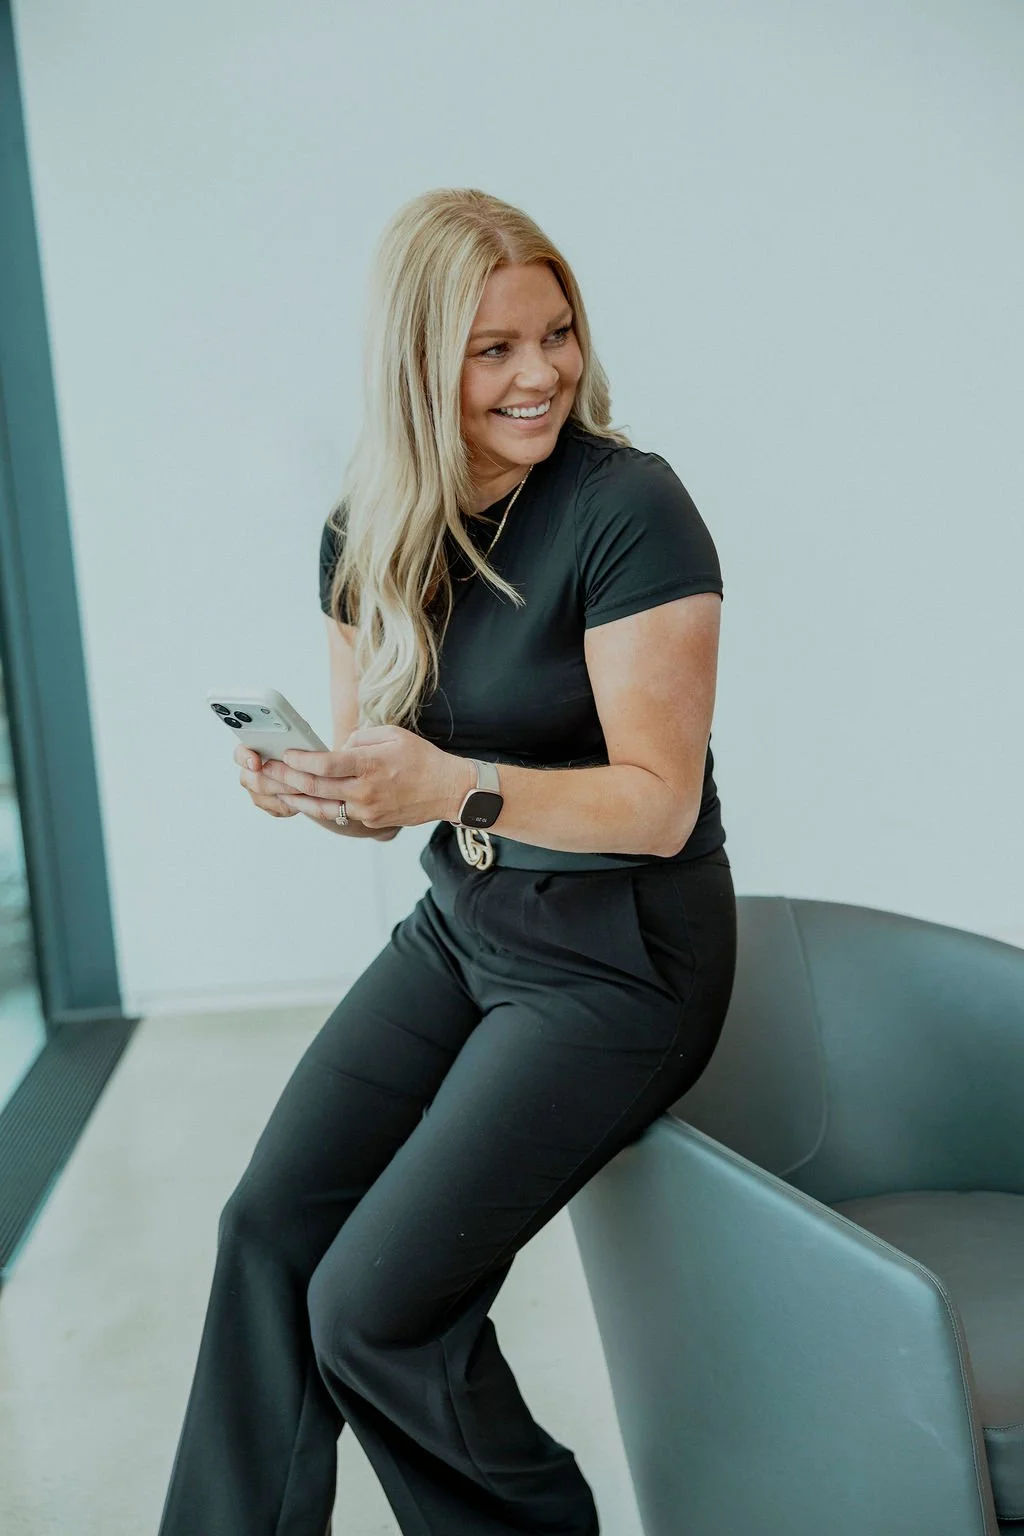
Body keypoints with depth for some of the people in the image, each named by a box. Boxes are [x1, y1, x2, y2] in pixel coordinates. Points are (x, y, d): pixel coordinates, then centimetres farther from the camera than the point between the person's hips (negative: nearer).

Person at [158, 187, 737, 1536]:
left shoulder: (628, 506, -19)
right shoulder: (366, 536, 1)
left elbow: (657, 806, -20)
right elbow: (378, 773, 9)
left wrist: (451, 787, -34)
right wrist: (306, 782, -15)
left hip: (621, 956, -6)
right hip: (462, 922, 7)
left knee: (373, 1308, -10)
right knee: (268, 1223, -3)